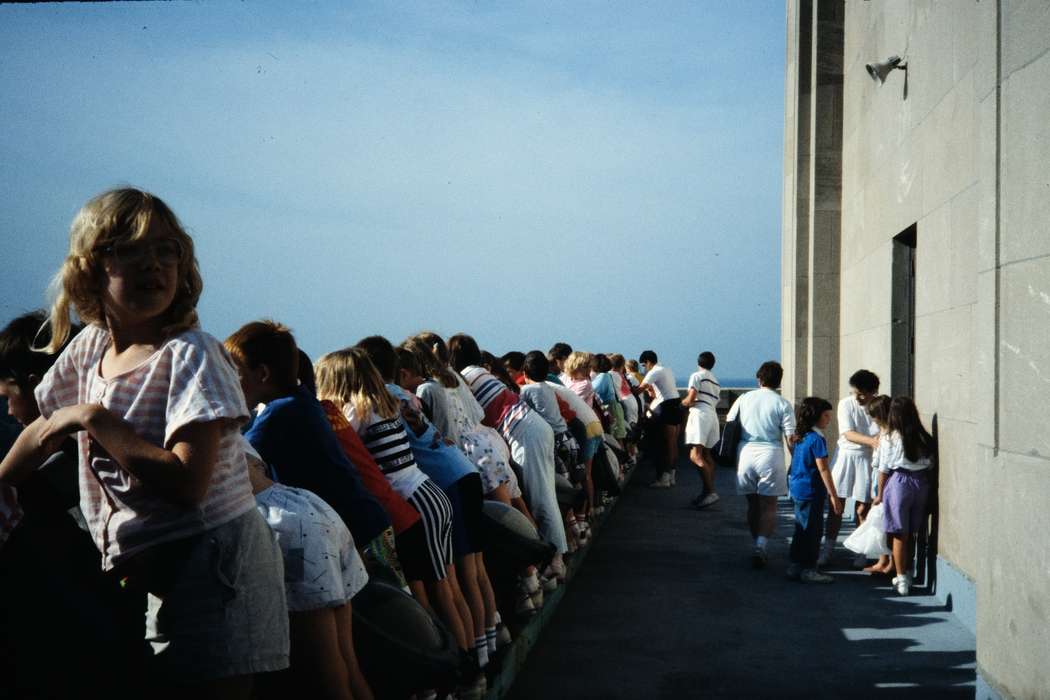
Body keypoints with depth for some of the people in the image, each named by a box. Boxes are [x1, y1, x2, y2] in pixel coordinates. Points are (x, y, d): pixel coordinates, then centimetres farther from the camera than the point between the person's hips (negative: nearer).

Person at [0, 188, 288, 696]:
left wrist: (94, 420, -20)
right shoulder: (87, 350, 5)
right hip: (150, 572, 7)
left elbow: (187, 485, -27)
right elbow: (43, 431, 21)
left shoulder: (191, 355, -17)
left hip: (215, 562, -7)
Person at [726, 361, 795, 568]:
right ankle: (760, 545, -16)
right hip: (770, 456, -3)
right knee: (769, 506, 1)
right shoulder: (782, 404, -4)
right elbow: (790, 437, -6)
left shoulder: (744, 399, 6)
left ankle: (758, 546, 21)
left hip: (745, 454, 3)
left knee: (753, 505, 15)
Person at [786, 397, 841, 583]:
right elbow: (823, 469, -19)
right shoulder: (817, 439, -16)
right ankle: (807, 569, 1)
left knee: (802, 529, 15)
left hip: (797, 489, 9)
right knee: (813, 530, -2)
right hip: (811, 491, -9)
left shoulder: (800, 437, 10)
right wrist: (833, 495, -17)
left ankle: (796, 566, 20)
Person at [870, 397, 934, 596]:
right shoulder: (925, 438, 2)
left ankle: (902, 580, 7)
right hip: (921, 483, 4)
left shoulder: (890, 439, -9)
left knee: (899, 535, 5)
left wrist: (879, 494, 5)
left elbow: (884, 469, -5)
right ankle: (907, 574, 26)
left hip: (899, 482, -4)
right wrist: (924, 485, 16)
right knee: (911, 533, 16)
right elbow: (930, 465, 4)